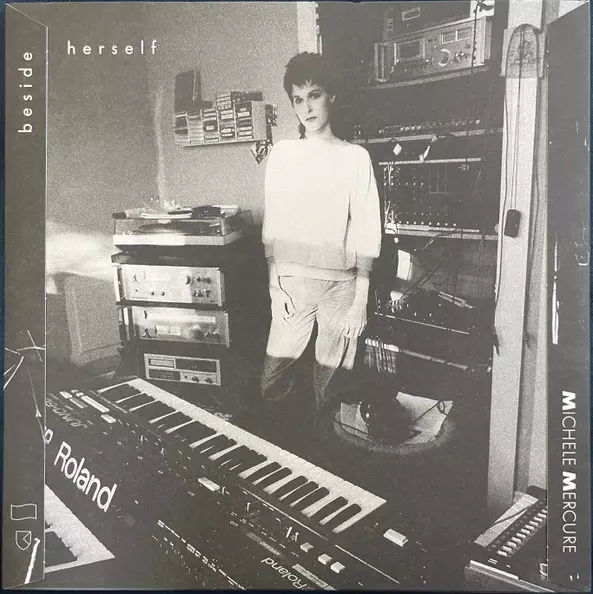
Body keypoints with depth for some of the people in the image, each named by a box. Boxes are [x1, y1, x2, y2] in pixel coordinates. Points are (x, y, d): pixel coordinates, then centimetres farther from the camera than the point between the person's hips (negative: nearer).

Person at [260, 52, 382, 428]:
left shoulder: (355, 157, 1)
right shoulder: (282, 154, 7)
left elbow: (366, 233, -1)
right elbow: (272, 227, 7)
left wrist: (360, 300, -5)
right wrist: (276, 284, -1)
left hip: (342, 283, -1)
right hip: (292, 282, 2)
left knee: (329, 380, 5)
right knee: (273, 382, 2)